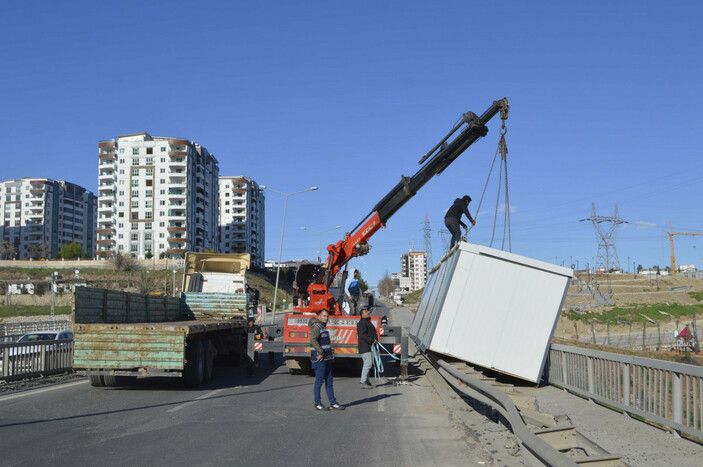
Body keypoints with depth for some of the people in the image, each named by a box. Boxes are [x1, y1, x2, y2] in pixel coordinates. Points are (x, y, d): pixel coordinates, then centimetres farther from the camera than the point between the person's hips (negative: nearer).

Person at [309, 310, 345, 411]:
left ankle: (333, 403, 14)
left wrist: (331, 355, 21)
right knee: (319, 381, -3)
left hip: (327, 359, 10)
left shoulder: (323, 327, 20)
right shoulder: (316, 327, -11)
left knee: (329, 381, 10)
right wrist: (321, 352, -25)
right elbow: (313, 340, -27)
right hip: (320, 359, -10)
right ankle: (317, 404, 4)